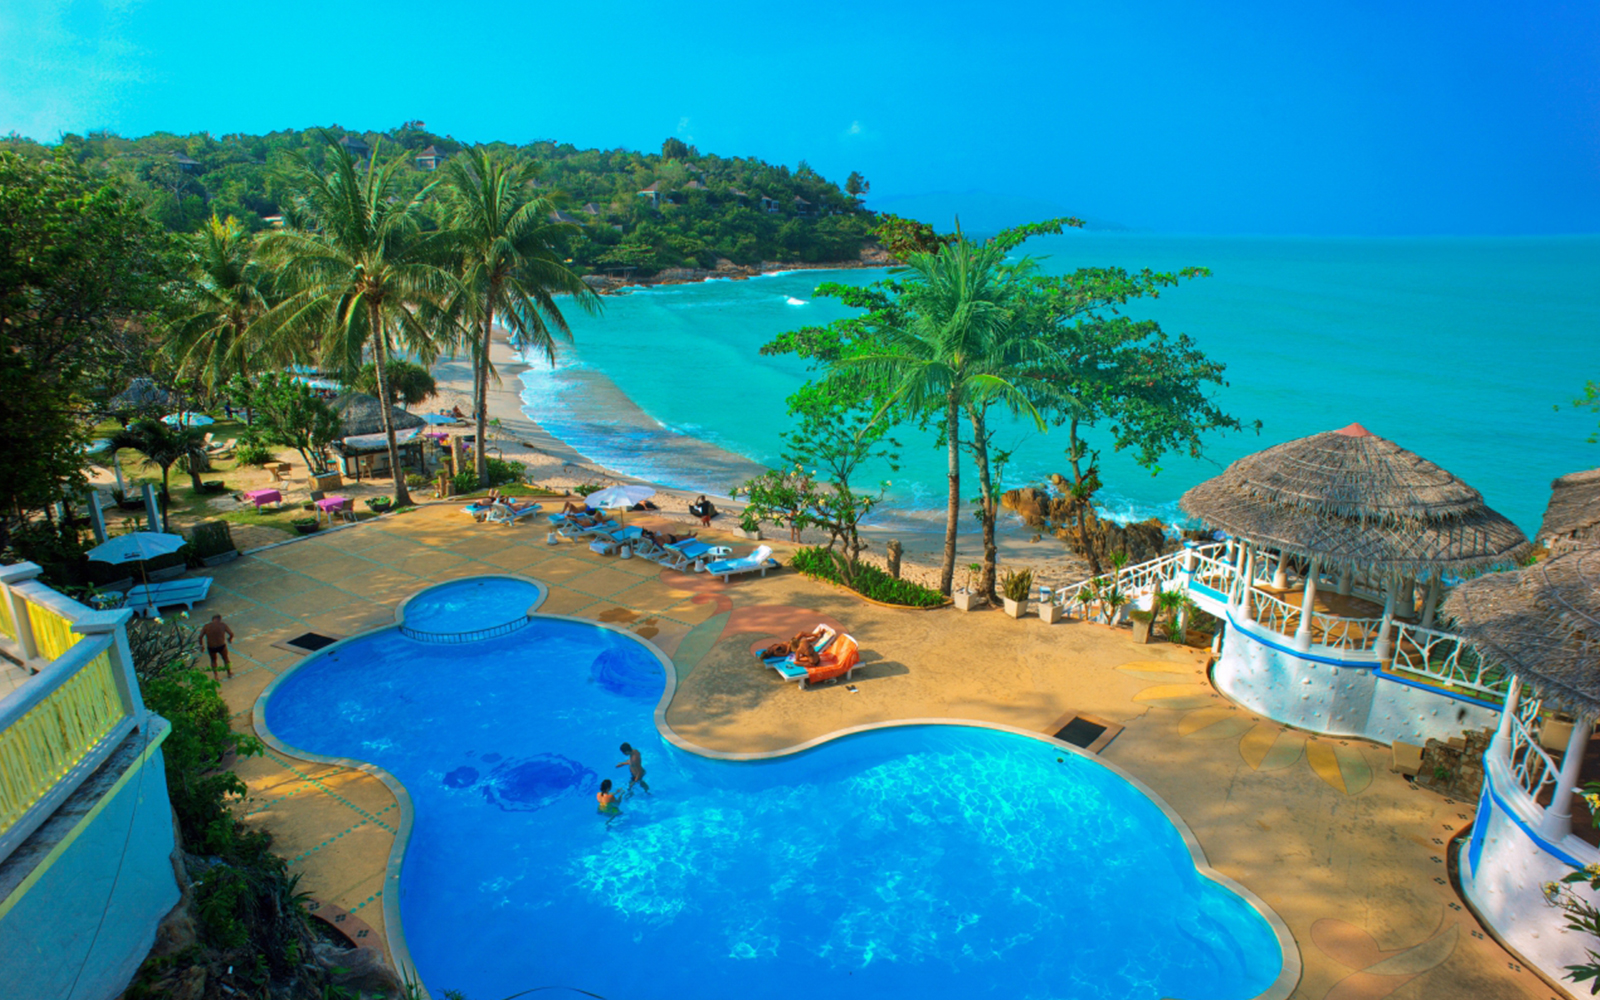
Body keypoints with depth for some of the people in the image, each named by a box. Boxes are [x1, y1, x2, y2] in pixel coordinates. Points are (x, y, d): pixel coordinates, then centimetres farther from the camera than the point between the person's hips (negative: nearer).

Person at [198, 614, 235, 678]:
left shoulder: (206, 626, -5)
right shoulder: (223, 624, -8)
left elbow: (200, 636, -10)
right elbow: (231, 634, -10)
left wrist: (202, 645, 3)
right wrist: (229, 639, 11)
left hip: (211, 647, 1)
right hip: (221, 646, -1)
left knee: (213, 660, 28)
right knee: (226, 659, 25)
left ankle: (215, 675, 28)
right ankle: (229, 673, 39)